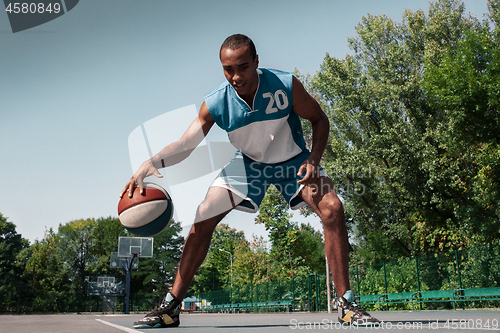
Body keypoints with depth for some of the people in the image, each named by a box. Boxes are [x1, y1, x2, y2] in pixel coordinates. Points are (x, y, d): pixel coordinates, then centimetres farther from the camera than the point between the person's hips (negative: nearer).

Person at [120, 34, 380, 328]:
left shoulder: (286, 85, -27)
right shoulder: (215, 104, -23)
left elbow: (319, 119, -13)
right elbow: (185, 145, -21)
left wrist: (313, 161, -28)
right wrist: (151, 163, -41)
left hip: (294, 161, -1)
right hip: (249, 163, 2)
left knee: (332, 208, -25)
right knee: (204, 218, -10)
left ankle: (347, 305, -13)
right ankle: (171, 307, 3)